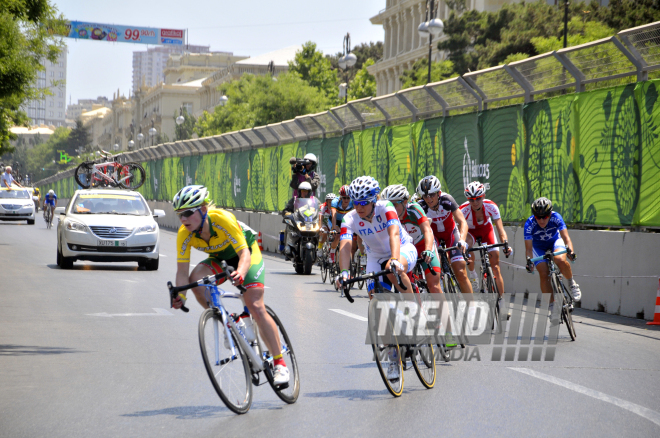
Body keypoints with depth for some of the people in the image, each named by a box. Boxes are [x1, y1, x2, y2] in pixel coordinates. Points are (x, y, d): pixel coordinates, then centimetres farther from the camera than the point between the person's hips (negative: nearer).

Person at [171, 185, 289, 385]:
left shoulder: (223, 220, -36)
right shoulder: (184, 234, -23)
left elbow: (244, 253, -38)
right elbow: (182, 270, -23)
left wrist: (240, 273, -59)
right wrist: (180, 295, -41)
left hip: (248, 253, -4)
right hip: (220, 259, 5)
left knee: (255, 307, -18)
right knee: (196, 278, -27)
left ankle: (280, 363, -9)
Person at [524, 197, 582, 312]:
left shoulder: (556, 218, -31)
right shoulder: (529, 224, -31)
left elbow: (565, 236, -36)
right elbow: (528, 247, -30)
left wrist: (570, 250, -55)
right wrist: (529, 260, -49)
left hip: (555, 241, -1)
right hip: (539, 247, 1)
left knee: (560, 260, -32)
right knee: (544, 275, -14)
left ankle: (572, 283, -6)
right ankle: (550, 305, -1)